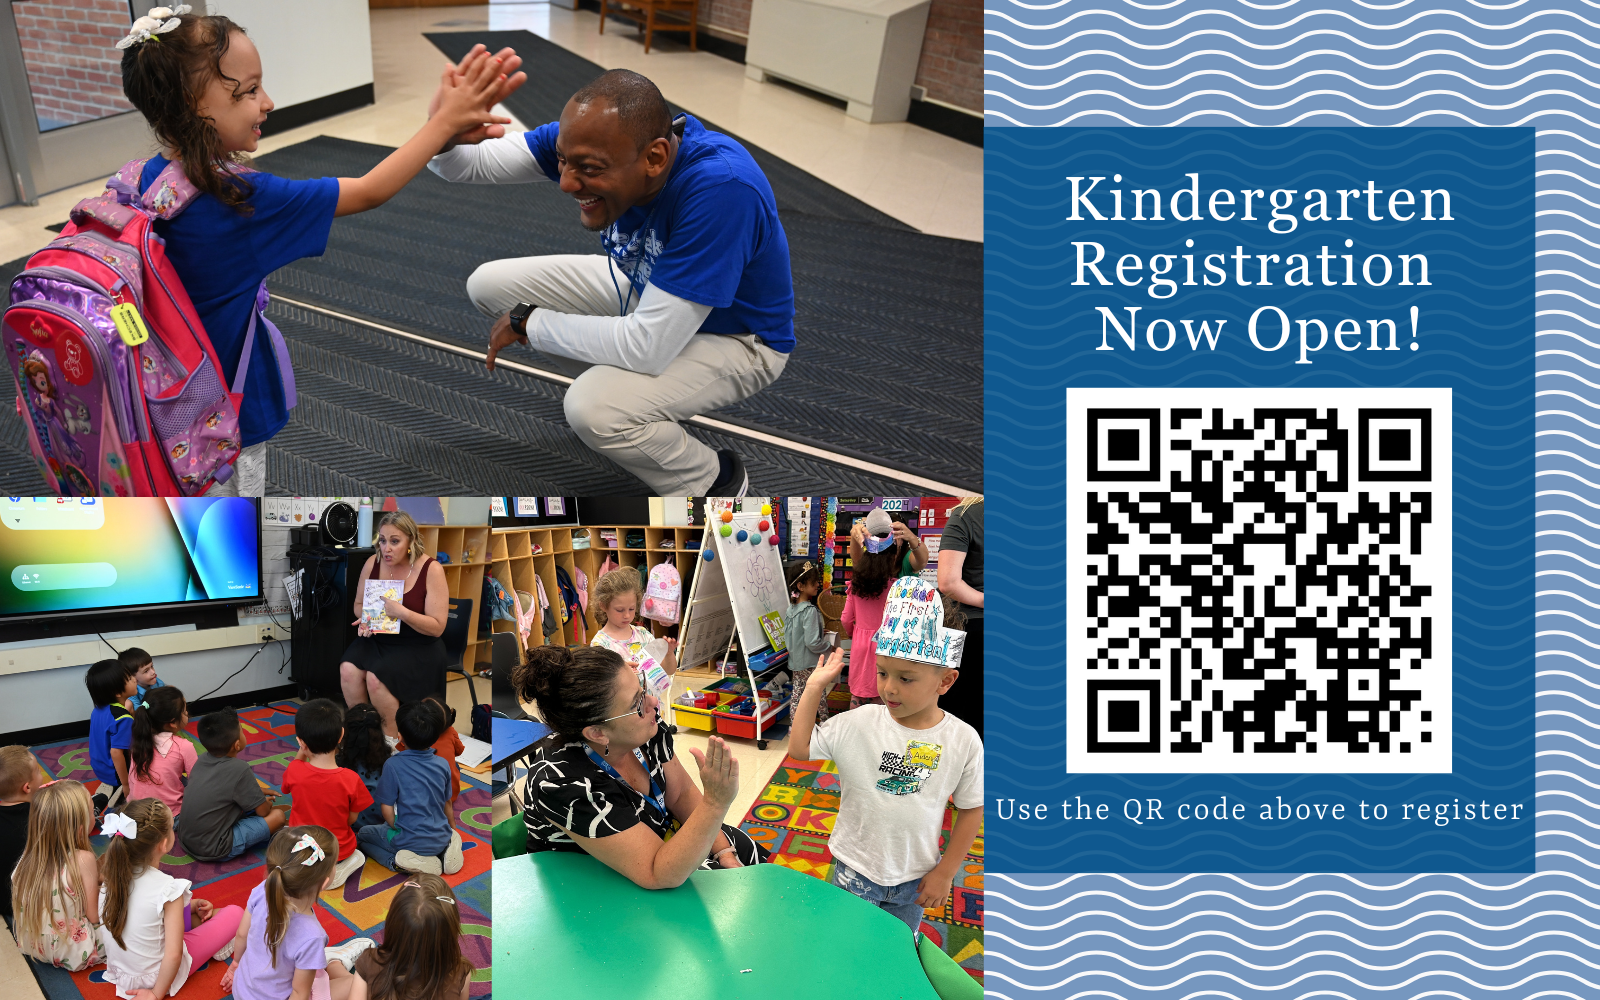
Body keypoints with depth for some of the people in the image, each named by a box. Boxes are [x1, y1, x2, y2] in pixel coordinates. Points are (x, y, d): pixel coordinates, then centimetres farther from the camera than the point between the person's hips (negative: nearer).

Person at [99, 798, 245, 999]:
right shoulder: (167, 888, -27)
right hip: (153, 976, -7)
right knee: (235, 913, 7)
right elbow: (173, 955, -27)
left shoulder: (112, 875, -10)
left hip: (119, 970, 7)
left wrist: (192, 906, 7)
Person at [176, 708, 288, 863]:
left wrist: (259, 793, 19)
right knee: (278, 815, -4)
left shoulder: (202, 760, -1)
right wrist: (267, 803, 12)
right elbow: (263, 811, -10)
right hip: (214, 851, -8)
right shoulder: (239, 769, -22)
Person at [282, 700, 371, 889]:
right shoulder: (350, 779, -27)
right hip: (338, 851, 0)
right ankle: (338, 869, 8)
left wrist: (301, 751, -4)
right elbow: (352, 818, -10)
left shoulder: (294, 771, -23)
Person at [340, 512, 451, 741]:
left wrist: (401, 612, -31)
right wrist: (364, 619, -10)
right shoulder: (372, 563, -2)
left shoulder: (431, 569, -16)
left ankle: (391, 736, -2)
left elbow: (437, 627, -17)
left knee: (376, 678, -27)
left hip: (418, 646, -5)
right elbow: (359, 604, 13)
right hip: (378, 638, 5)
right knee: (348, 670, -23)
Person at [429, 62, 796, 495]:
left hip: (736, 335, -7)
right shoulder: (591, 141, -20)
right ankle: (623, 386, 20)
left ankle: (714, 481, -1)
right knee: (489, 285, 3)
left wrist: (527, 323, -24)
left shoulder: (720, 188, -41)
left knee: (593, 408, -32)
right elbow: (471, 163, -13)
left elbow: (648, 347, -39)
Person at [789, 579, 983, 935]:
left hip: (916, 878, 1)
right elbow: (799, 747, -8)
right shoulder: (858, 723, -14)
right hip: (856, 870, 0)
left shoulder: (964, 741, -15)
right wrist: (814, 687, -13)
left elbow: (972, 809, -5)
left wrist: (945, 872, -2)